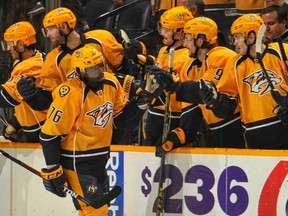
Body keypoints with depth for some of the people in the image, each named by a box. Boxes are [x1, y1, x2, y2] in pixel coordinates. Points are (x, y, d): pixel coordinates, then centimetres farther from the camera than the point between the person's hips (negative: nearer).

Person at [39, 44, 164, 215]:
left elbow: (124, 117, 8)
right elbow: (50, 134, -18)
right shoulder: (72, 94, -22)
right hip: (77, 163, -8)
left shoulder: (111, 83, -1)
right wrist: (53, 172, -15)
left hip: (100, 161, 8)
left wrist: (145, 96, -7)